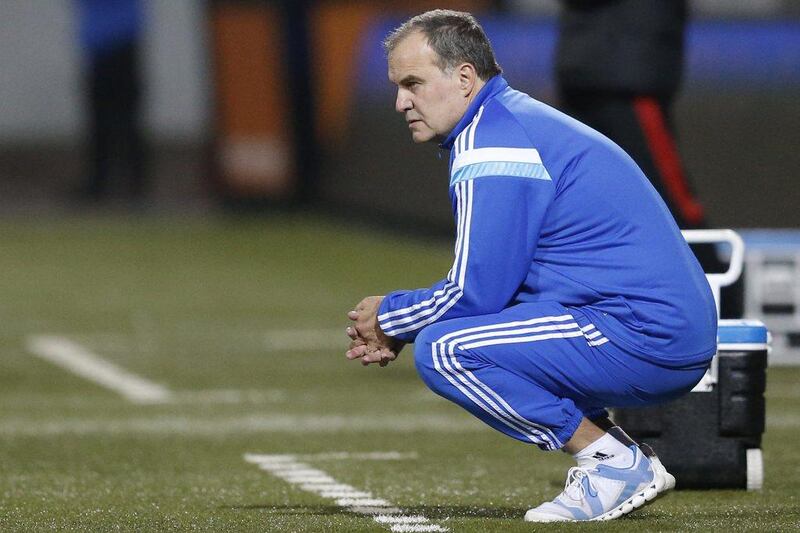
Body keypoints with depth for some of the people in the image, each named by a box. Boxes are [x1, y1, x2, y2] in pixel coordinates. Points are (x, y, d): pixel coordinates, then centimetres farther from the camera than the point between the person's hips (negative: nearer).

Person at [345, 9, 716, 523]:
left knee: (443, 351, -17)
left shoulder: (488, 146, -12)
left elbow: (476, 292, -14)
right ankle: (621, 459, 14)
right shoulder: (518, 121, 21)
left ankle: (614, 463, -8)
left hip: (644, 339, -11)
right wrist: (397, 325, 16)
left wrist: (390, 316, 3)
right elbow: (493, 282, 25)